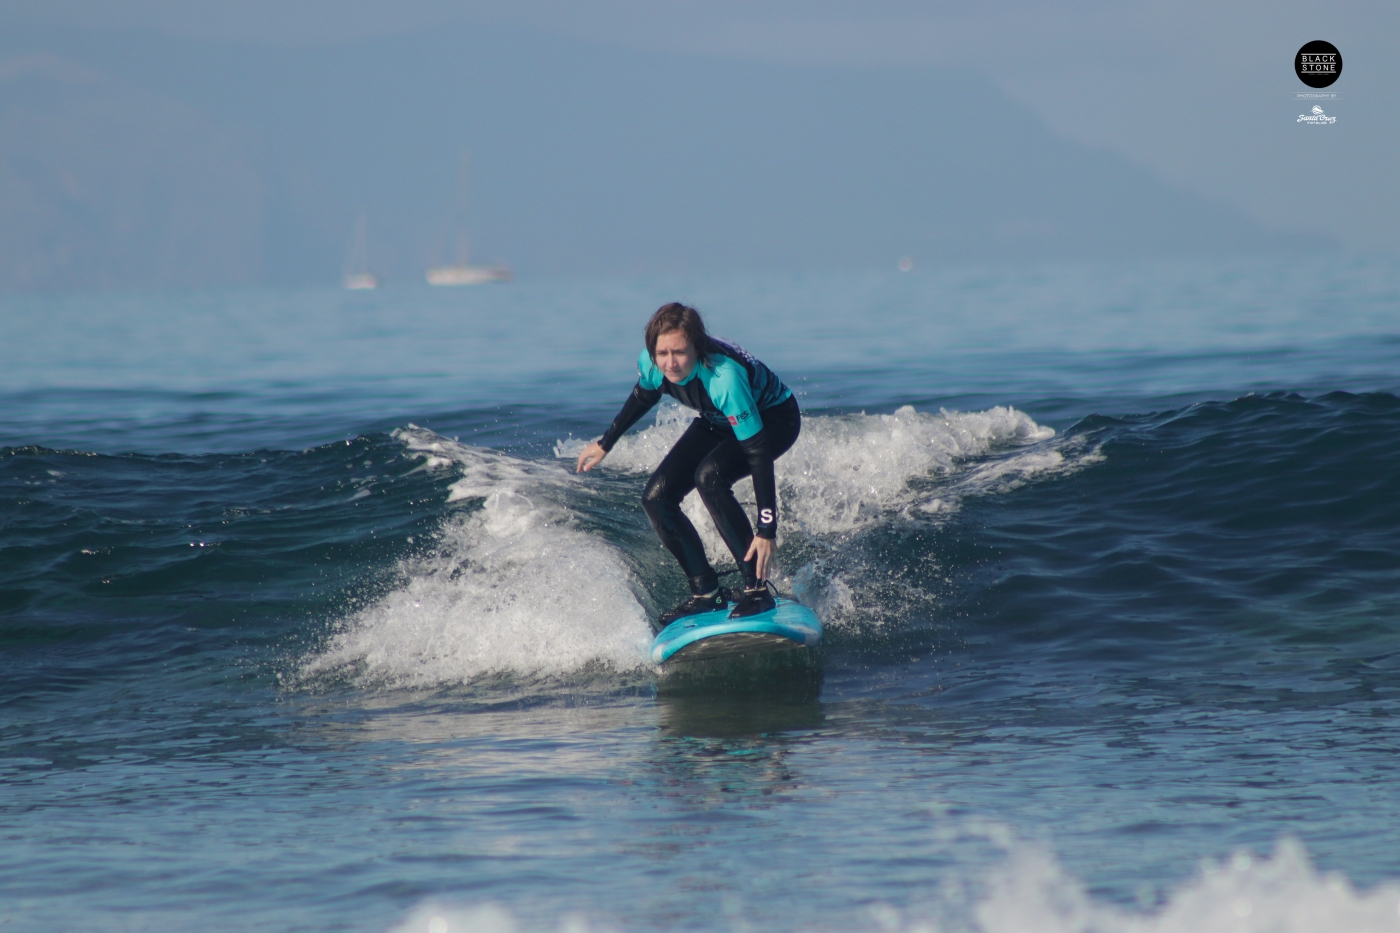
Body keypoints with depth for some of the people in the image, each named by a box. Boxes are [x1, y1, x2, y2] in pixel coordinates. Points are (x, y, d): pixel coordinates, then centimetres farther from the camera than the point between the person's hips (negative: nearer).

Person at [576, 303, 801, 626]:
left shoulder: (723, 378, -42)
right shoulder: (651, 363, -23)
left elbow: (759, 454, -39)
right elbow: (642, 397, 4)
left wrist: (767, 530, -41)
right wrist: (605, 444, 16)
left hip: (773, 418, -7)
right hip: (720, 421, 7)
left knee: (709, 475, -33)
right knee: (657, 497, -6)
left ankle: (756, 588, -26)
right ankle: (706, 593, 4)